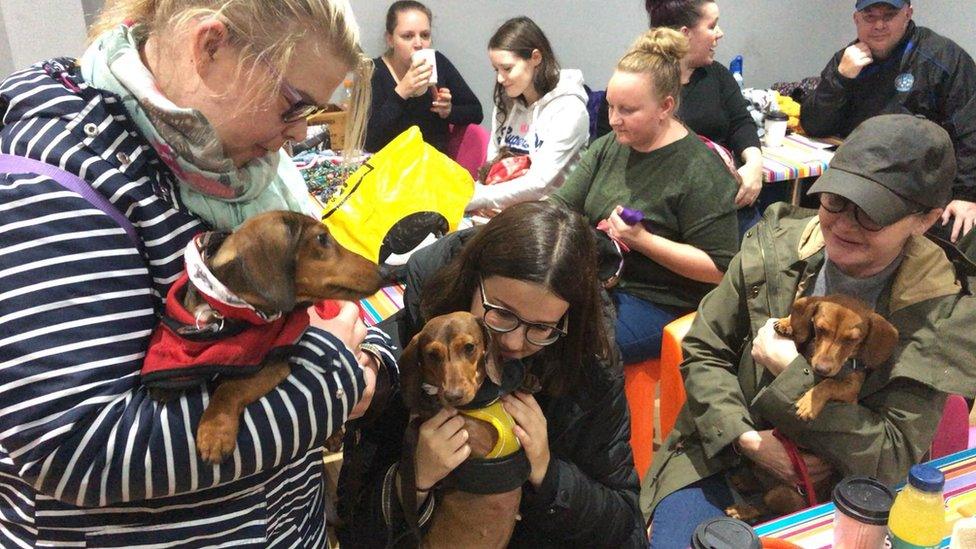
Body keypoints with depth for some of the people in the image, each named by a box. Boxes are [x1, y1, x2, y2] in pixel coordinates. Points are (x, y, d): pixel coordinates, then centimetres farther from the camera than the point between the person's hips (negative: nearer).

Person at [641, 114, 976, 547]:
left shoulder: (941, 315, -13)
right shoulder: (774, 247, -8)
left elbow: (891, 459, -15)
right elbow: (702, 353, -1)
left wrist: (793, 375, -23)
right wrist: (747, 439, -15)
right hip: (725, 460, 1)